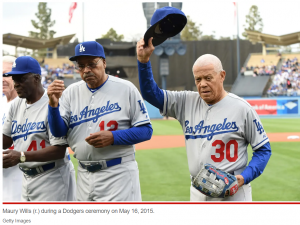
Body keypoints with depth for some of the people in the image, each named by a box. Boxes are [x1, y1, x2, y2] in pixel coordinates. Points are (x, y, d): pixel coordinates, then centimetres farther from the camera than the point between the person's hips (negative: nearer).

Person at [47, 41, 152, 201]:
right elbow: (58, 132, 1)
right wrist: (53, 104, -16)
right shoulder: (71, 92, 8)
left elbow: (146, 130, -6)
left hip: (118, 174, -5)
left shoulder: (126, 89, -4)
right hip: (84, 175, 5)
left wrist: (112, 137, -19)